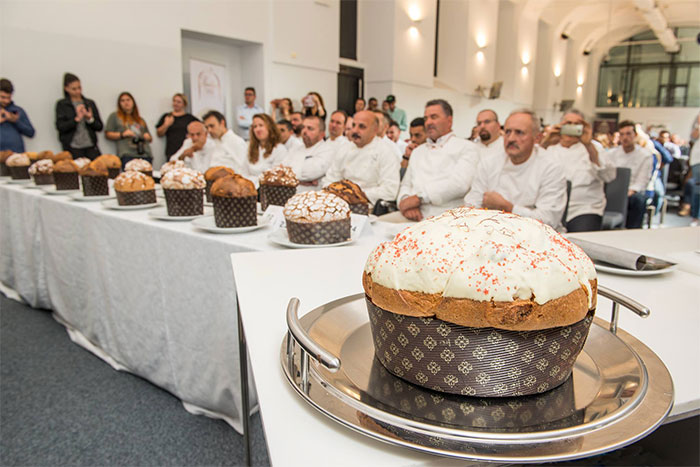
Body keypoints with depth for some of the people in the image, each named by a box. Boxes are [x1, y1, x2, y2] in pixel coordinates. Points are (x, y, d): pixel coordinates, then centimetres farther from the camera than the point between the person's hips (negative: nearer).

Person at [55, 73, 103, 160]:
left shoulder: (90, 103, 15)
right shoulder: (62, 104, 8)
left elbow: (99, 127, 11)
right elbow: (60, 127, -3)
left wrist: (90, 119, -7)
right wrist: (76, 119, -12)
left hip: (91, 146, 2)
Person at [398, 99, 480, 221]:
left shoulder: (466, 147, 7)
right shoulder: (417, 151, 27)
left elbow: (460, 183, -10)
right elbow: (406, 184, 19)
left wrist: (419, 197, -16)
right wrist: (405, 200, -7)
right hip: (415, 216, 5)